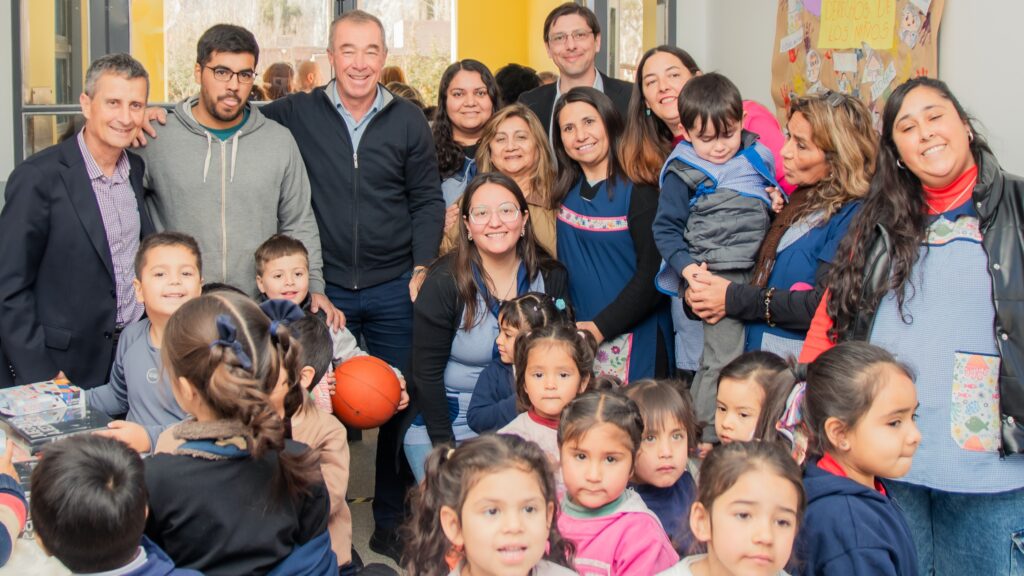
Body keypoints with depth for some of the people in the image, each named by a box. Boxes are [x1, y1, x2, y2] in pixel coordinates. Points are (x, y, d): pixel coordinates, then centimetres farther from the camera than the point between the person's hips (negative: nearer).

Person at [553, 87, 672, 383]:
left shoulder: (638, 191, -8)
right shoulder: (566, 193, 9)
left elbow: (653, 272, -13)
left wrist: (601, 326, -15)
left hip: (632, 337, -5)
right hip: (579, 336, 5)